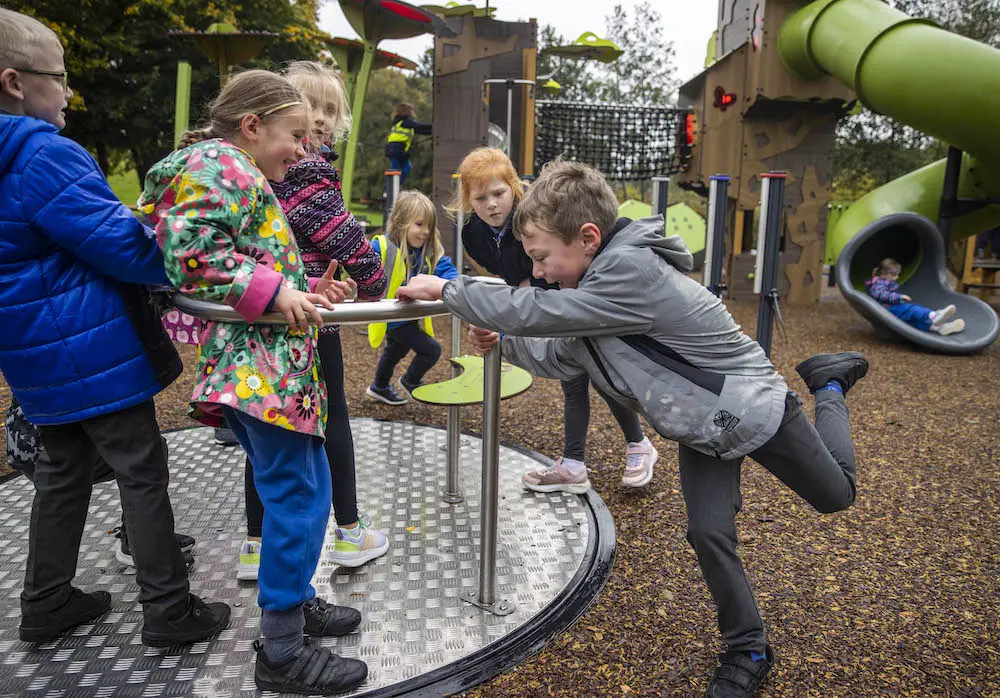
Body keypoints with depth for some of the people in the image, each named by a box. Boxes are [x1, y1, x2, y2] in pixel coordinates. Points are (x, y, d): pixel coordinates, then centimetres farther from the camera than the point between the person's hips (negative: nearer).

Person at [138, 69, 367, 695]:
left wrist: (307, 288, 14)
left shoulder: (242, 174, 24)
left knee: (303, 490, 17)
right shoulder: (218, 164, -8)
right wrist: (276, 290, -20)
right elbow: (192, 256, -19)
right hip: (259, 367, -11)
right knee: (299, 500, -6)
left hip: (272, 365, 11)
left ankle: (295, 600, 33)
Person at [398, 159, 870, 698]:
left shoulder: (633, 273, -35)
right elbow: (562, 357, 5)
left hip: (749, 406, -7)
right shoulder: (599, 280, -5)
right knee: (709, 534, 0)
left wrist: (446, 289, -27)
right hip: (699, 427, 7)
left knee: (835, 494, 15)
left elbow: (537, 312, -36)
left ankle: (828, 386, 36)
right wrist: (502, 343, -5)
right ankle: (747, 652, 20)